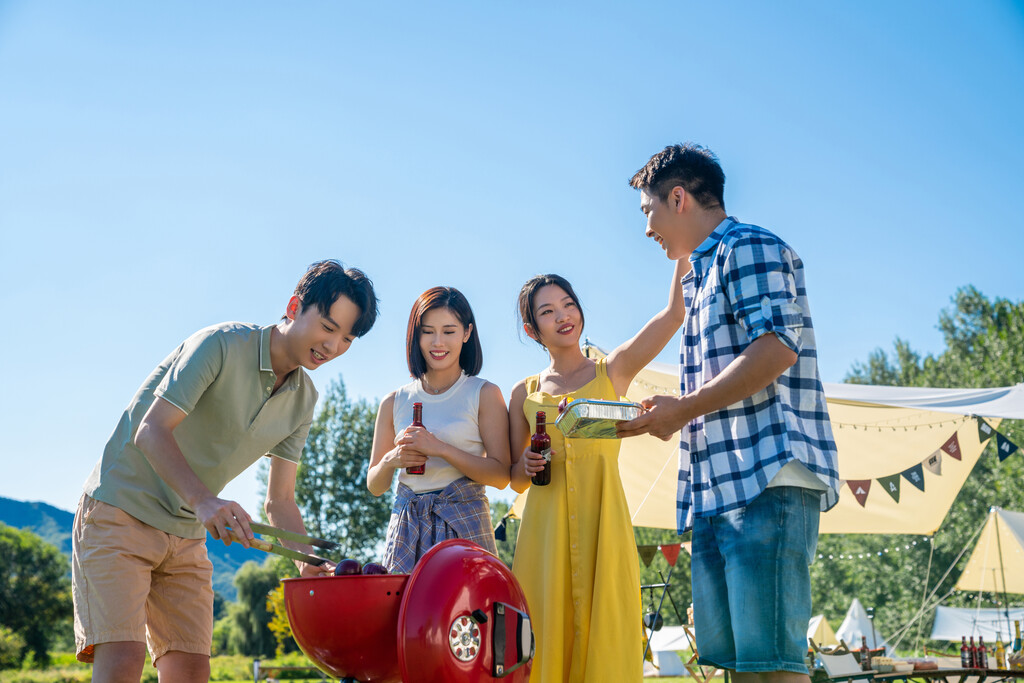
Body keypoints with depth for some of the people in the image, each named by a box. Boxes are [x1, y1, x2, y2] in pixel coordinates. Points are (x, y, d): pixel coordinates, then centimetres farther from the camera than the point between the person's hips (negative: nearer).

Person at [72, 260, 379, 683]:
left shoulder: (303, 400, 4)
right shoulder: (221, 345, -17)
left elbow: (280, 500, 6)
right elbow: (151, 431, -23)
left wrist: (310, 562, -12)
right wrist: (204, 501, -39)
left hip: (188, 536, 7)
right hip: (120, 511, -7)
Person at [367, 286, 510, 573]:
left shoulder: (484, 394, 2)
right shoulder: (394, 402, 11)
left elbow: (501, 475, -6)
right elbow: (374, 485, 14)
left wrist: (440, 448, -15)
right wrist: (391, 460, -8)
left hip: (464, 527, -2)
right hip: (407, 527, 3)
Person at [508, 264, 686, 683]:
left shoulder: (614, 370, 10)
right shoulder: (524, 393, 14)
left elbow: (674, 313, -3)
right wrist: (528, 466, -4)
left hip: (603, 520, -1)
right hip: (545, 524, 1)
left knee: (606, 634, -7)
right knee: (547, 637, -3)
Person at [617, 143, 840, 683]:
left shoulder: (749, 247, -1)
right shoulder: (702, 274, 28)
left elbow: (777, 348, -16)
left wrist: (685, 409, -11)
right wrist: (666, 413, 16)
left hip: (767, 476, -10)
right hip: (716, 483, 10)